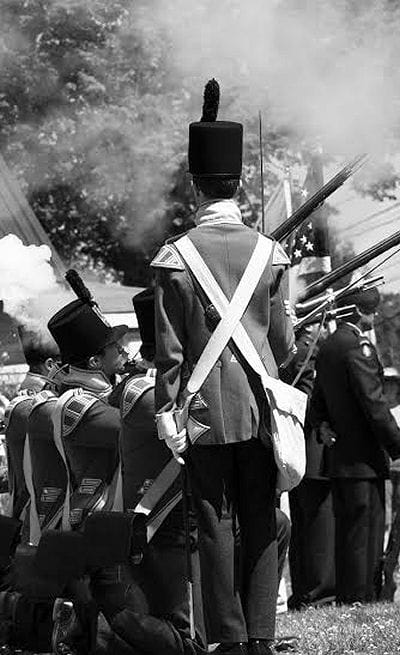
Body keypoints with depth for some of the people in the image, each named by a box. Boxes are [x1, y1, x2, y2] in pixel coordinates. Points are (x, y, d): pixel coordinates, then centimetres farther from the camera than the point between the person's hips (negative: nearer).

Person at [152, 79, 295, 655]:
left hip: (205, 411, -2)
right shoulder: (269, 253, -1)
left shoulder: (176, 257, -7)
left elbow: (169, 347, -7)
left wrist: (165, 411, -2)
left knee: (216, 525, 4)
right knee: (261, 523, 7)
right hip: (260, 407, 2)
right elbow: (284, 339, 3)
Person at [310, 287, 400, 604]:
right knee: (364, 540, -5)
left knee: (347, 537, 13)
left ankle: (346, 602, 18)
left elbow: (318, 402, 20)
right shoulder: (359, 347, -15)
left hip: (338, 457, 9)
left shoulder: (327, 348, 13)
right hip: (364, 459, -9)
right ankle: (362, 603, -5)